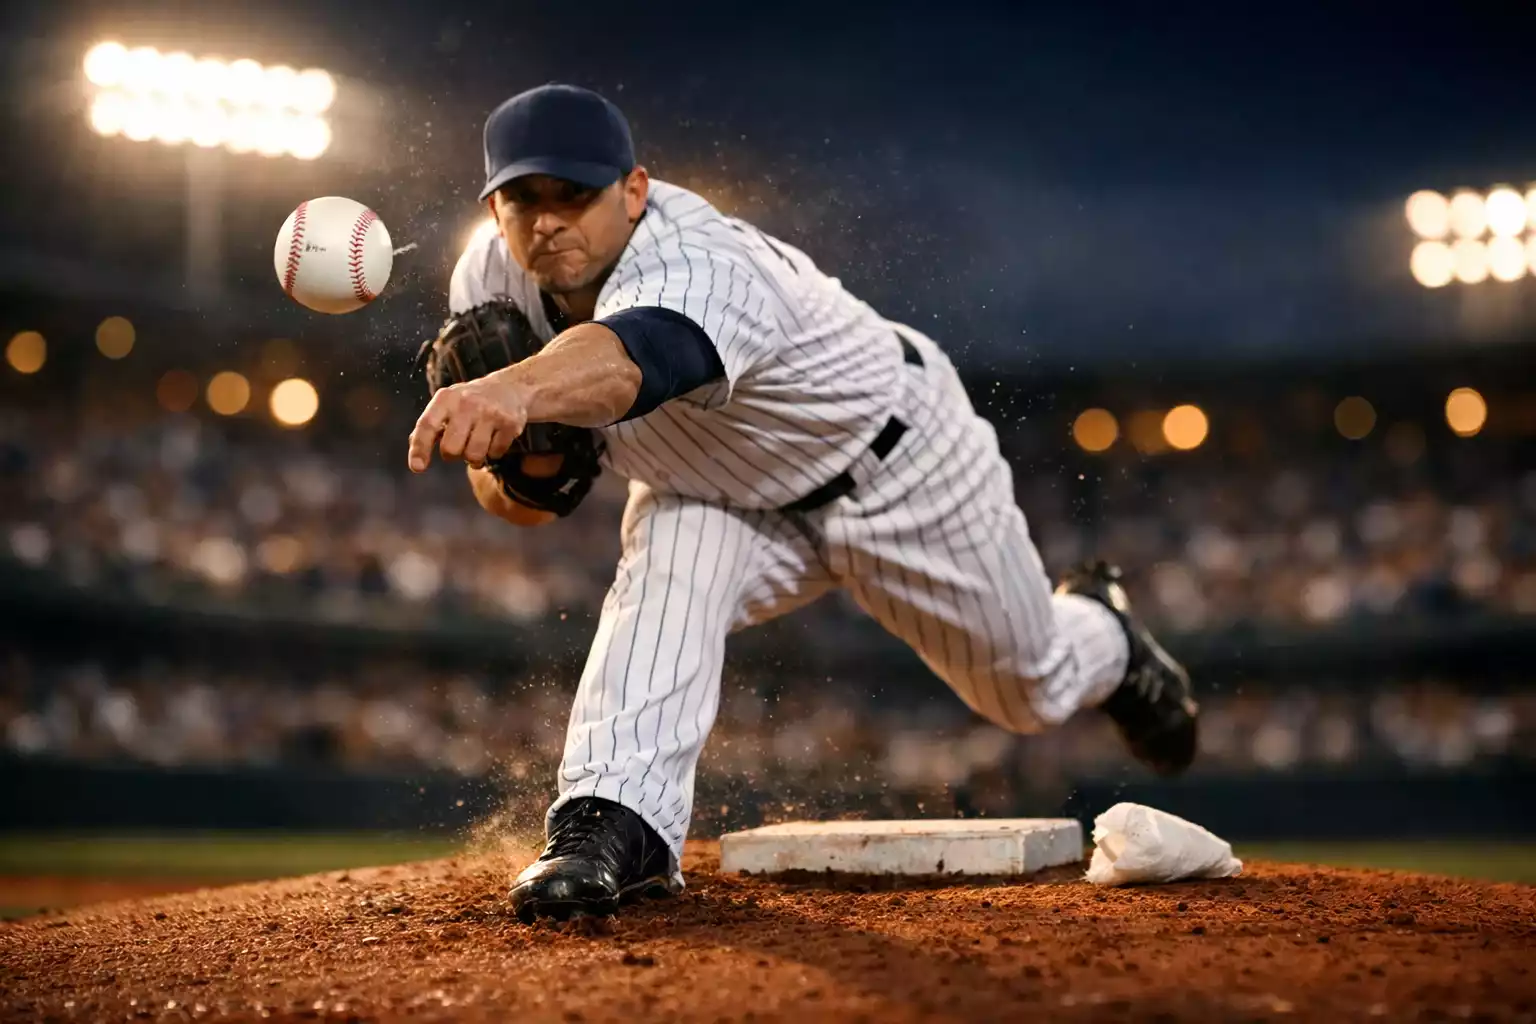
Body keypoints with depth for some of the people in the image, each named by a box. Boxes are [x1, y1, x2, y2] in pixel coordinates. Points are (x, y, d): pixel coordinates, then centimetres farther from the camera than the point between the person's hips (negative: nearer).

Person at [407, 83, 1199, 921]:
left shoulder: (697, 266, -44)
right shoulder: (491, 279, -21)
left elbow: (631, 357, -69)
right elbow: (513, 504, -13)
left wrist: (518, 391, -89)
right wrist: (503, 457, -36)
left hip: (894, 464, -4)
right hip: (724, 494, 4)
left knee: (1033, 691, 14)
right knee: (662, 573, -32)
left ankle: (1103, 637, 49)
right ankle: (620, 825, -31)